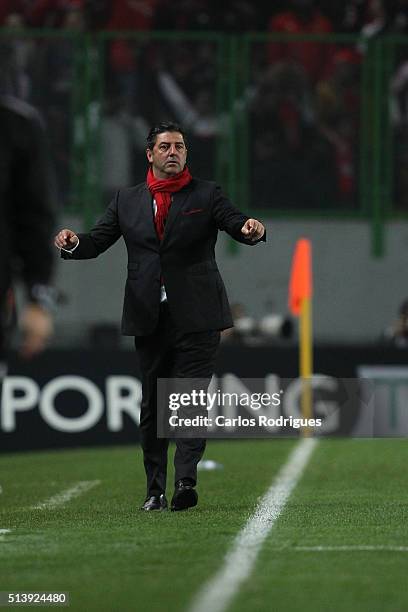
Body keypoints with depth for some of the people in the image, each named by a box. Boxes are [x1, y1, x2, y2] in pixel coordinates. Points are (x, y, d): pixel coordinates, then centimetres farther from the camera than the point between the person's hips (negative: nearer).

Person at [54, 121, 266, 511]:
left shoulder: (206, 195, 6)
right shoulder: (128, 201, 13)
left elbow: (236, 223, -6)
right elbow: (97, 241, 8)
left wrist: (251, 229, -30)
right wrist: (73, 243, -14)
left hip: (195, 317, -3)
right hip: (149, 318, 3)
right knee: (152, 405, 6)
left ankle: (186, 481, -19)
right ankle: (155, 490, 12)